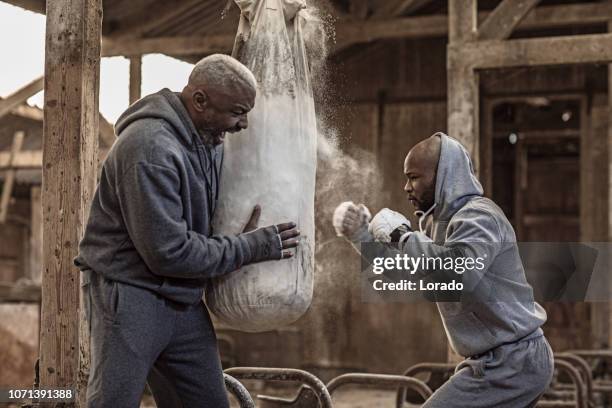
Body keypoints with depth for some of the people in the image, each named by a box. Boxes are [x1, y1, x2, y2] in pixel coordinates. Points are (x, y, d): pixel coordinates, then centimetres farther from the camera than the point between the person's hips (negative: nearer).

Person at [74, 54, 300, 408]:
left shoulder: (211, 140, 6)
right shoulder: (152, 147, -22)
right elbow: (167, 252, -23)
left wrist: (242, 230, -2)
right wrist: (251, 247, -15)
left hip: (184, 298, 8)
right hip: (131, 295, -8)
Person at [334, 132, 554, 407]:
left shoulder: (478, 217, -19)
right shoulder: (441, 221, 12)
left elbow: (457, 273, -38)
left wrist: (401, 235, -25)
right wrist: (363, 236, 3)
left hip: (511, 363, -10)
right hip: (501, 359, 10)